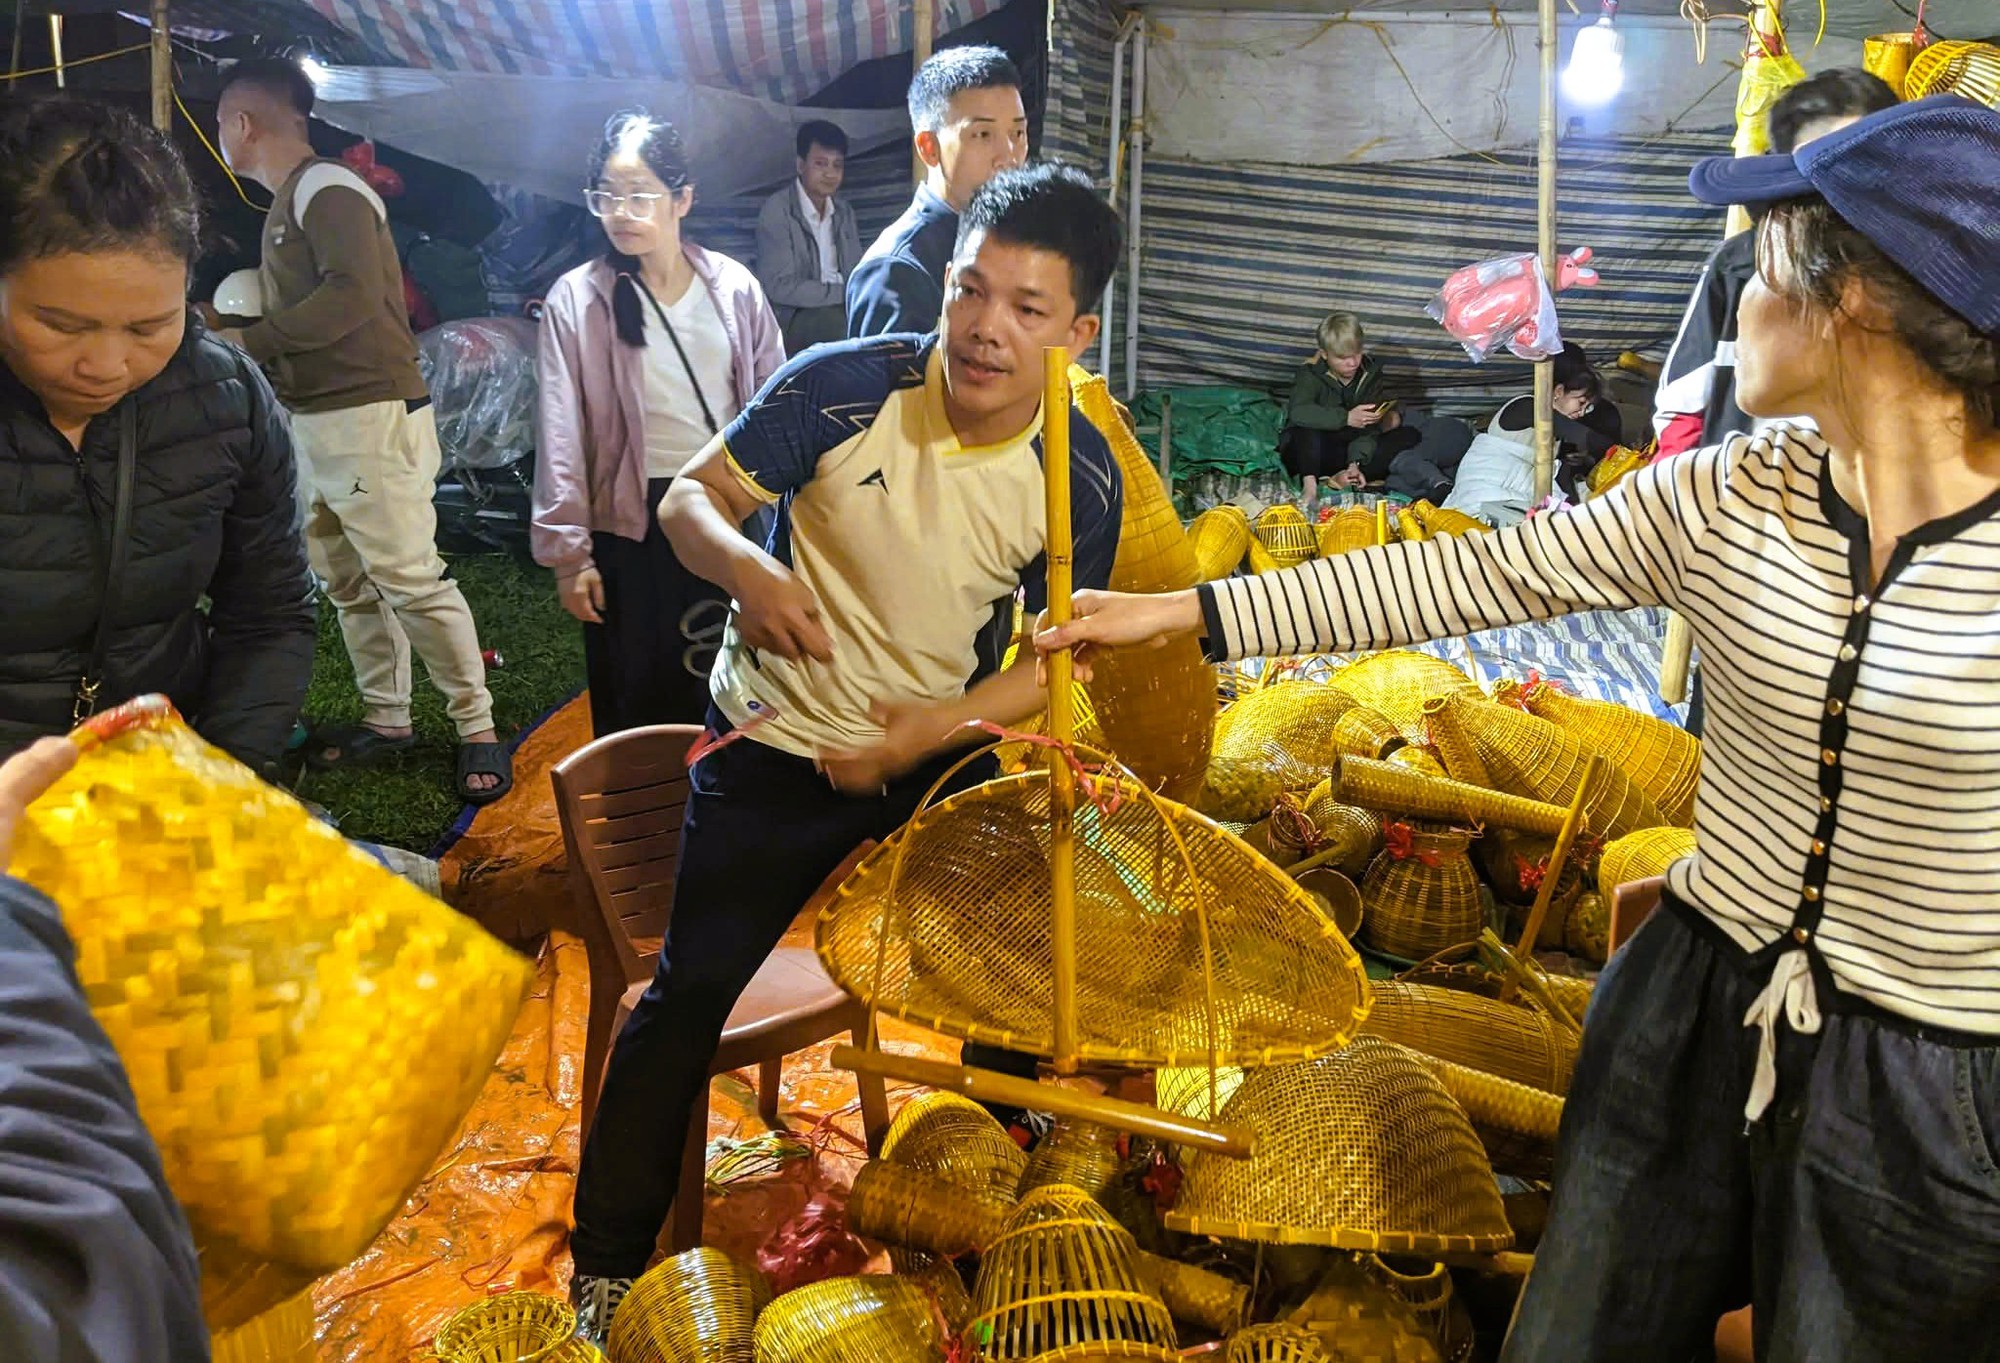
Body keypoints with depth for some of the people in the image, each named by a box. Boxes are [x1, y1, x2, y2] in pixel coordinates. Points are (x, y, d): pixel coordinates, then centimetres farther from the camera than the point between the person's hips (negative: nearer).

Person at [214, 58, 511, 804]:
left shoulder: (327, 189, -11)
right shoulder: (287, 203, 19)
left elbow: (354, 298, -23)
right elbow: (298, 313, 17)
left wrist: (248, 342, -16)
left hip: (369, 416, -10)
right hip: (316, 420, 10)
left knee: (410, 580, -8)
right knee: (348, 585, 10)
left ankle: (478, 731, -2)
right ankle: (387, 721, 19)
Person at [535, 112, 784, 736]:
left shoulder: (733, 286, 1)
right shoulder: (577, 299, -4)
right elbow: (562, 438, -4)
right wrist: (569, 553, -6)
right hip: (633, 525, -2)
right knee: (635, 704, 5)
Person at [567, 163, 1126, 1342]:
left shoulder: (1082, 478, -13)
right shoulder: (844, 386, -20)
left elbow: (1051, 660, -4)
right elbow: (691, 498, -13)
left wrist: (931, 731, -18)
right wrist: (749, 570, -35)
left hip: (940, 752, 3)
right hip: (776, 753, -2)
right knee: (690, 997, 0)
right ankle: (606, 1265, 20)